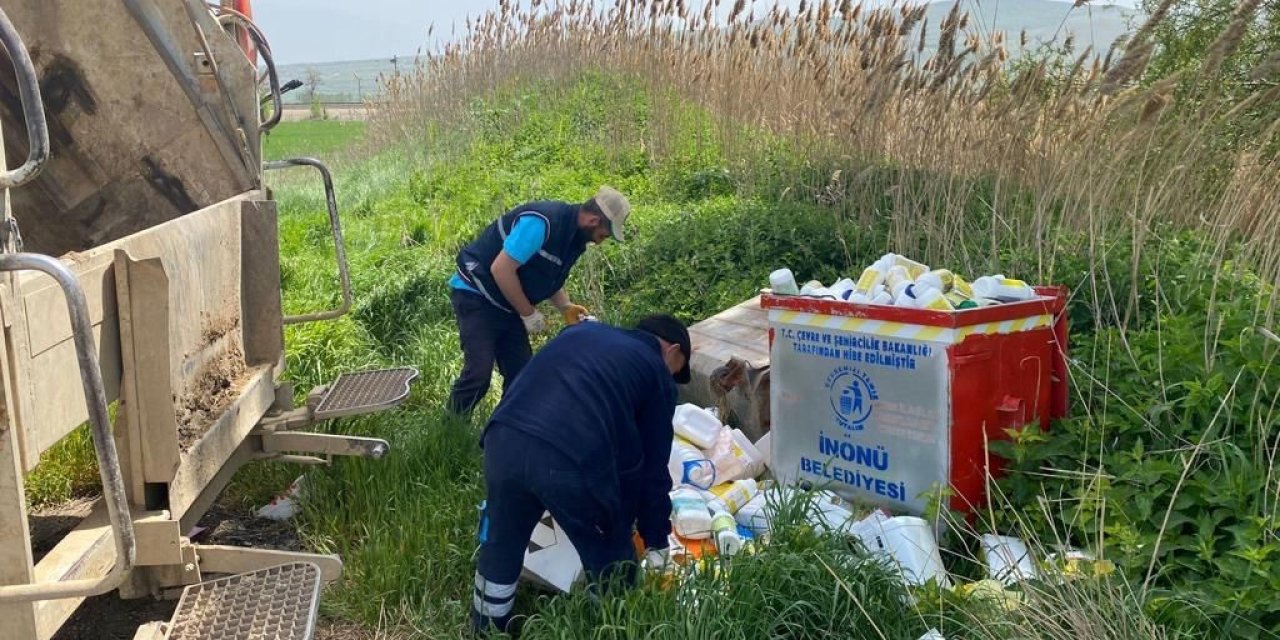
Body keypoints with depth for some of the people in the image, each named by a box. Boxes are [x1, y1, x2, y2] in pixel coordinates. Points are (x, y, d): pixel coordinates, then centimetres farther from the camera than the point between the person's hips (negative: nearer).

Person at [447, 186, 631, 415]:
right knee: (479, 372, -15)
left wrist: (565, 307, -1)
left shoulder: (574, 235, 3)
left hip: (507, 304, 9)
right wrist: (529, 313, -19)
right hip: (475, 296, -9)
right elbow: (501, 269, -28)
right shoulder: (541, 222, -27)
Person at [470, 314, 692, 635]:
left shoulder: (583, 330, 32)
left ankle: (488, 631, 46)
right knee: (611, 562, 21)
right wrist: (656, 543, 29)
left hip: (504, 439, 5)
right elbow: (653, 467, 19)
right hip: (574, 461, -5)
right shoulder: (658, 374, 19)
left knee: (499, 547, 28)